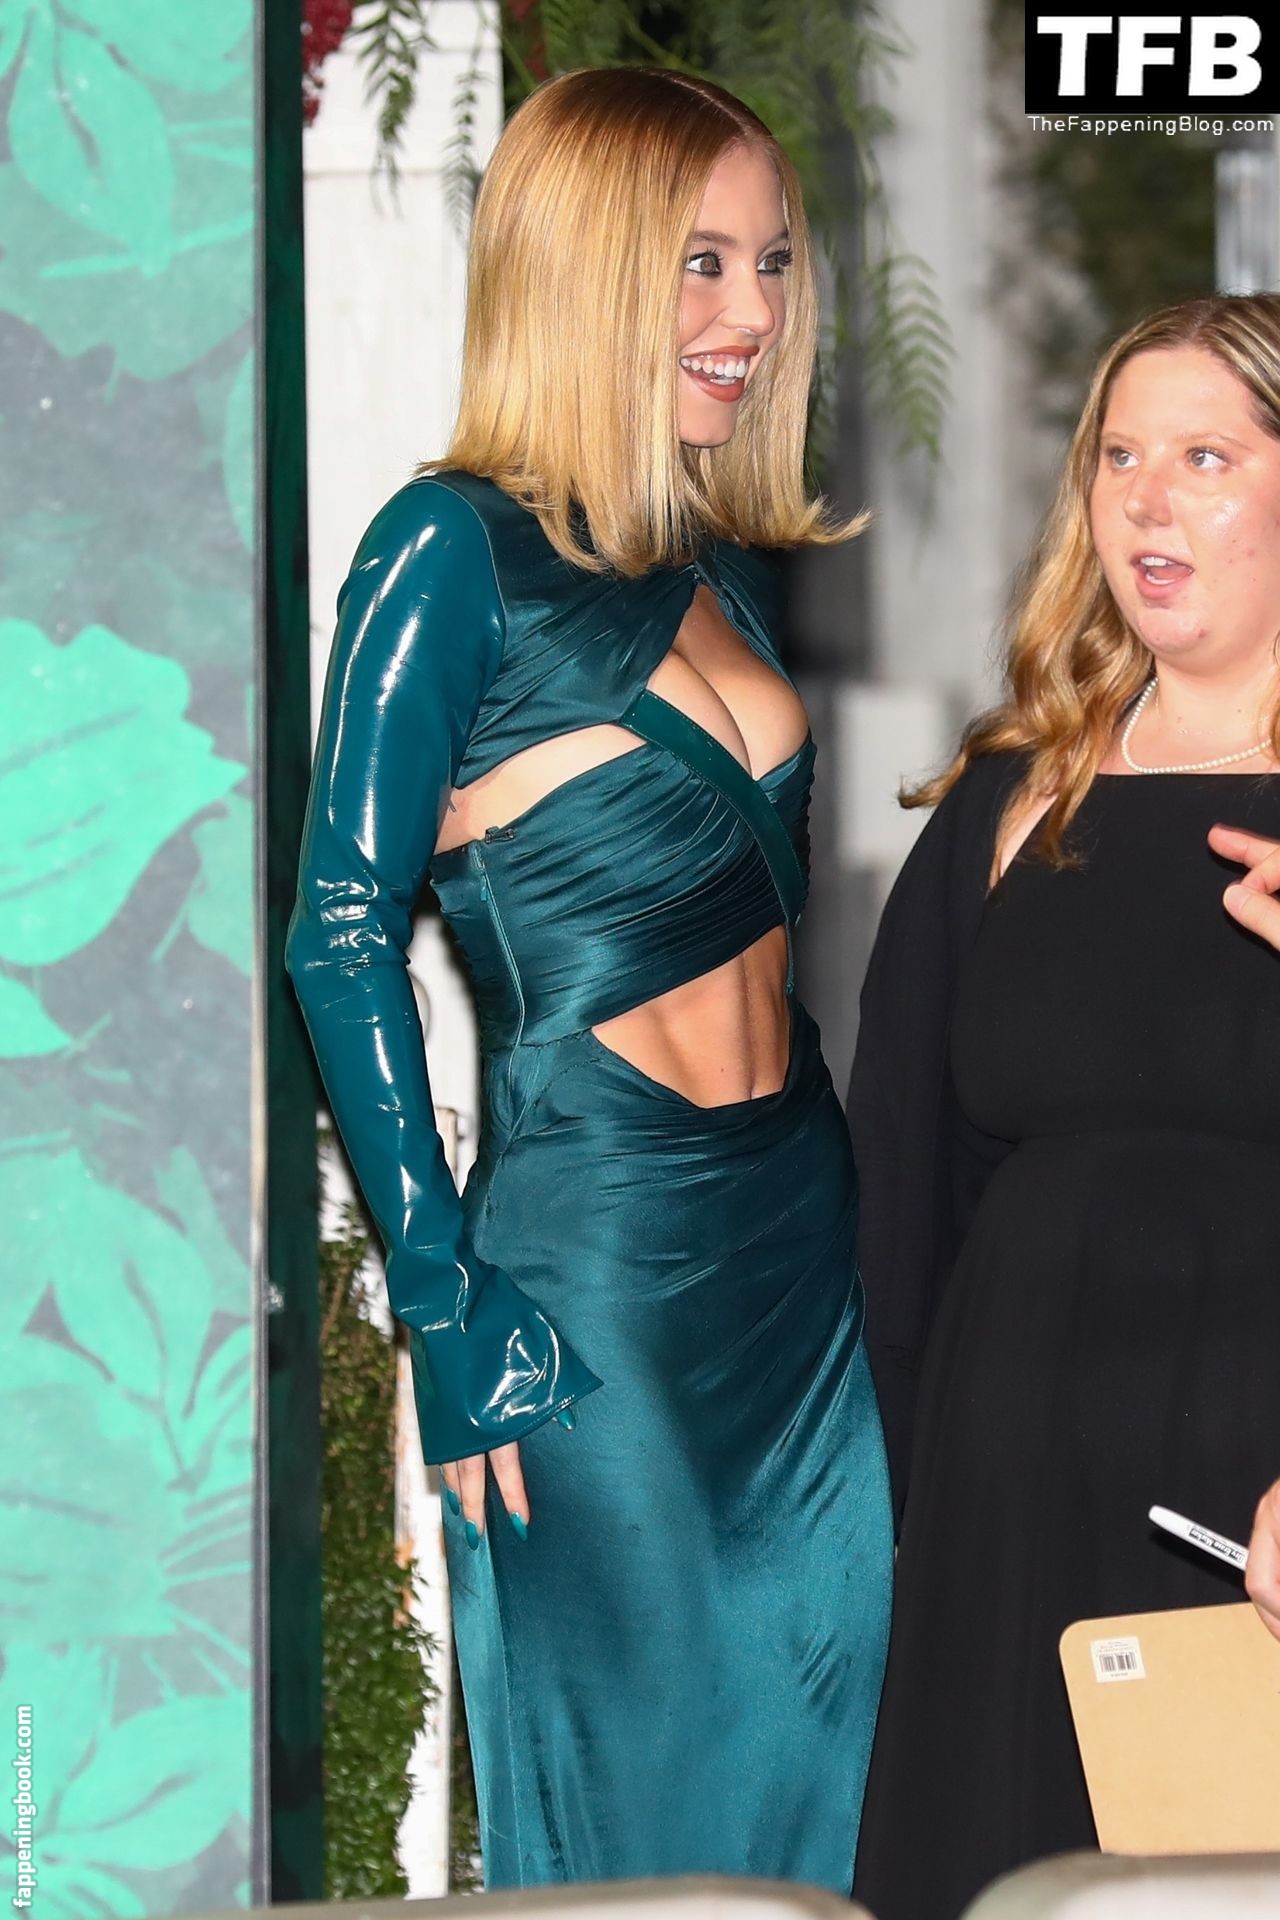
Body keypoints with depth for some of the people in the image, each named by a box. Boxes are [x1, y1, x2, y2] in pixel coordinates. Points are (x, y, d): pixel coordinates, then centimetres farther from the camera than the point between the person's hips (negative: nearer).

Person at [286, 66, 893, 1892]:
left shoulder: (730, 573, 13)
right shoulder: (459, 552, -9)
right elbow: (345, 937, -12)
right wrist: (446, 1305, -16)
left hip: (807, 1247, 7)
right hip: (596, 1264, -7)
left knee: (812, 1784, 10)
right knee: (630, 1813, 0)